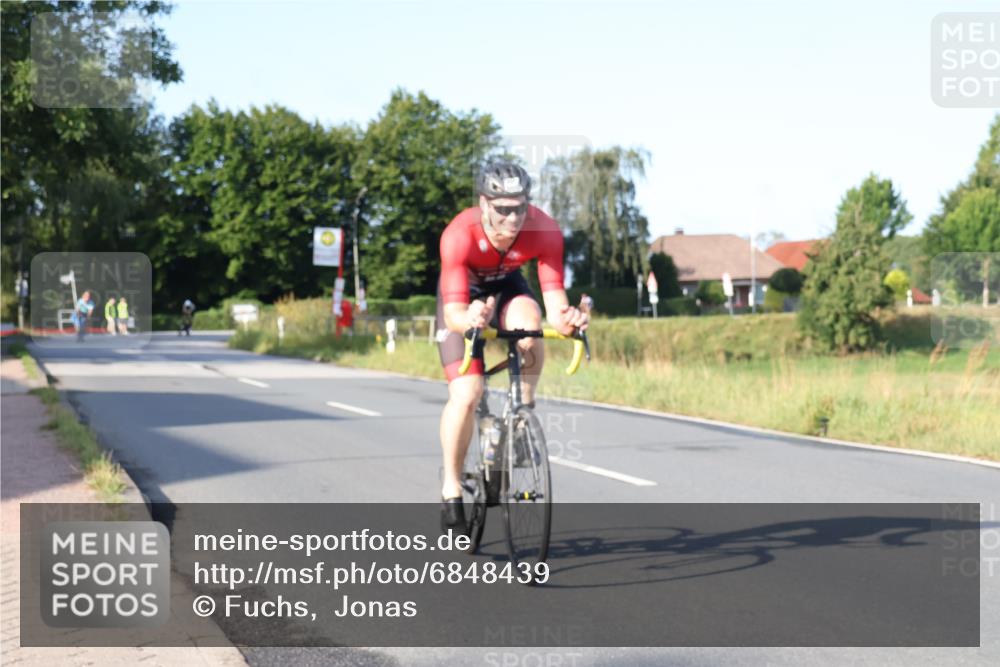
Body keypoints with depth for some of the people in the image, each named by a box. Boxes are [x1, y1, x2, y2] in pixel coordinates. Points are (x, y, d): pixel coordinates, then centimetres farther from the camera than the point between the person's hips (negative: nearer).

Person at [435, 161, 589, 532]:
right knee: (466, 394, -17)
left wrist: (566, 318, -56)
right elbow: (453, 313, -41)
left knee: (528, 325, -35)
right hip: (463, 297, -2)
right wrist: (468, 318, -63)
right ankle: (451, 491, 1)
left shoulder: (545, 231, -31)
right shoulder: (459, 235, -37)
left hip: (506, 286, 2)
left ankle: (525, 405, -8)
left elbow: (553, 298, -34)